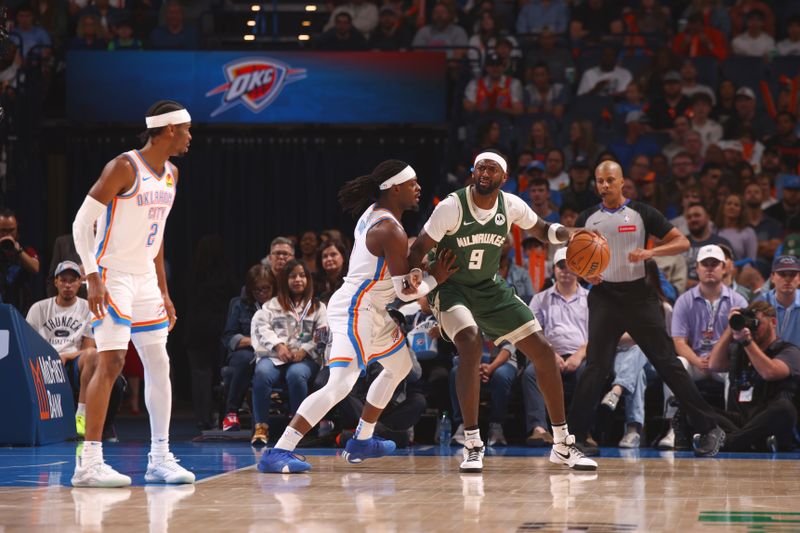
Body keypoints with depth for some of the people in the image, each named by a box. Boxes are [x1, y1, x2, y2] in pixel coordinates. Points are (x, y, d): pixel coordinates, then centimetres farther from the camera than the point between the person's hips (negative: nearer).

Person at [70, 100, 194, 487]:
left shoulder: (171, 174, 11)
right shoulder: (124, 168, -14)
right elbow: (82, 222, -14)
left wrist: (163, 291, 18)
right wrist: (93, 278, -21)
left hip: (145, 279, 9)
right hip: (113, 277, -9)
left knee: (159, 364, 8)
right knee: (111, 362, -14)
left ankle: (160, 458, 16)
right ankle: (89, 462, -14)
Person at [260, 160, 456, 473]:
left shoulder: (374, 213, 8)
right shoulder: (392, 232, -19)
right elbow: (405, 292, -16)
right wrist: (435, 279, 0)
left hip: (369, 310, 11)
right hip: (357, 313, -11)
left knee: (399, 367, 27)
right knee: (340, 385, -20)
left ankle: (361, 442, 33)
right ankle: (277, 453, -26)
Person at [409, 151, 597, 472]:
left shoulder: (511, 206, -7)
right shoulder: (452, 207, -20)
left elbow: (542, 231, 10)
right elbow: (419, 250, -14)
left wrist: (569, 235, -11)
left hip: (490, 289, 5)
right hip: (451, 288, -5)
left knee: (543, 351, -1)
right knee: (471, 346, -34)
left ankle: (562, 445, 12)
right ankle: (472, 445, -25)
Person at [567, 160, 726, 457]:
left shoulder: (641, 213, 1)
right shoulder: (587, 219, 9)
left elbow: (682, 243, -1)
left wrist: (651, 252, -17)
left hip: (638, 295, -2)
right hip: (604, 296, 2)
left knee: (667, 363, -2)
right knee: (596, 367, -8)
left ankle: (710, 430, 4)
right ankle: (575, 435, -4)